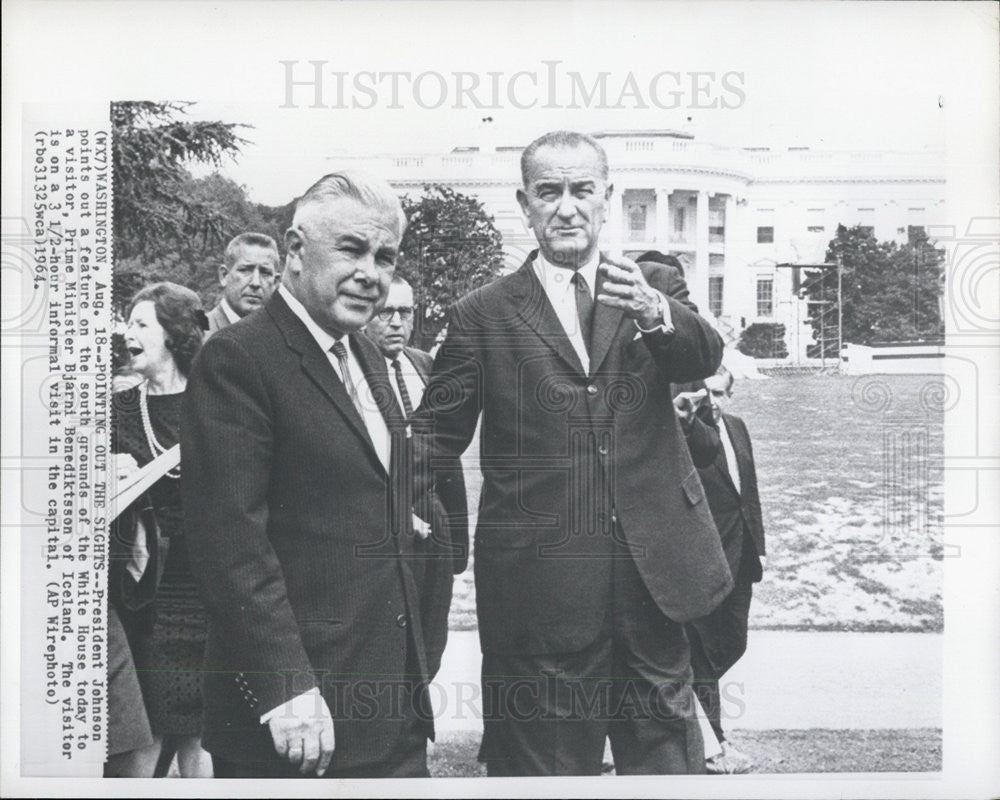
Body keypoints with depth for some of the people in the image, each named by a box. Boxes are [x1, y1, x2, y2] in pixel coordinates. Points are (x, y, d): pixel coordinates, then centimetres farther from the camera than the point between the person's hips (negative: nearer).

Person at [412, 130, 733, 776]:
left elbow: (706, 358, -9)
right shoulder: (484, 316, 2)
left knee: (666, 745, 14)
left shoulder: (650, 287, 8)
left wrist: (655, 313, -30)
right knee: (549, 756, 9)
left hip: (651, 571, 2)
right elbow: (437, 429, 2)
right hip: (541, 585, -2)